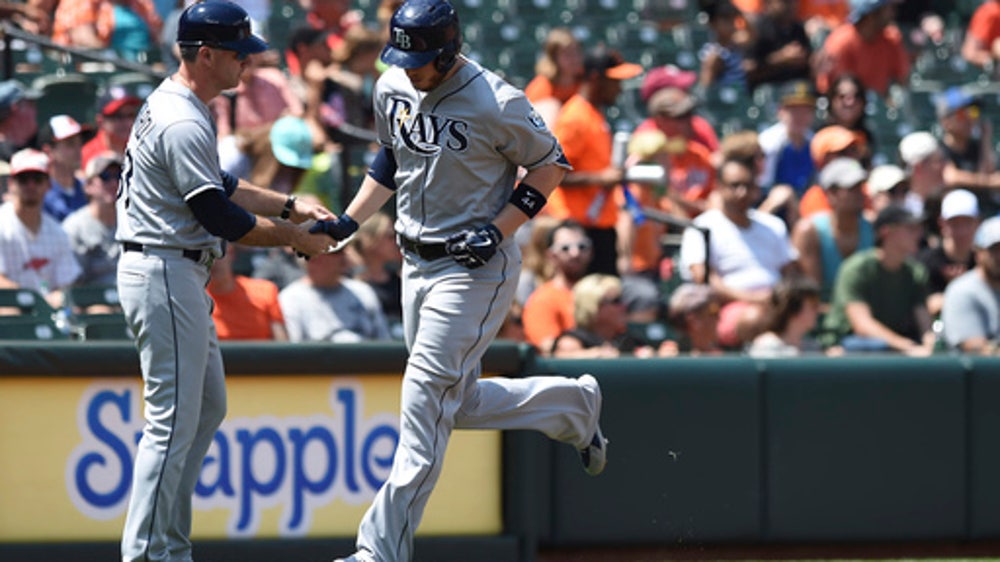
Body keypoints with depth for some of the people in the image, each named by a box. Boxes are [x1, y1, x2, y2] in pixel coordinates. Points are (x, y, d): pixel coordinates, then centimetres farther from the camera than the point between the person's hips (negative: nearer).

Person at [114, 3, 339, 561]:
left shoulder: (171, 106, 14)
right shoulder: (184, 124, -20)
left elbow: (220, 186, 22)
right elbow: (218, 215, -21)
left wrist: (290, 205, 13)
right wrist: (294, 238, -12)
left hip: (180, 278, 11)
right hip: (164, 277, -11)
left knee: (208, 407, 16)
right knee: (174, 420, -9)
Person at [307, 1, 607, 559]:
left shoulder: (496, 103, -19)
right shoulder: (392, 88, 2)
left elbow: (551, 164, -8)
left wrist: (500, 229, -18)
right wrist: (350, 220, 9)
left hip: (476, 268, -8)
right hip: (417, 261, 8)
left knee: (426, 403, -12)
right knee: (460, 404, 13)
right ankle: (575, 404, 36)